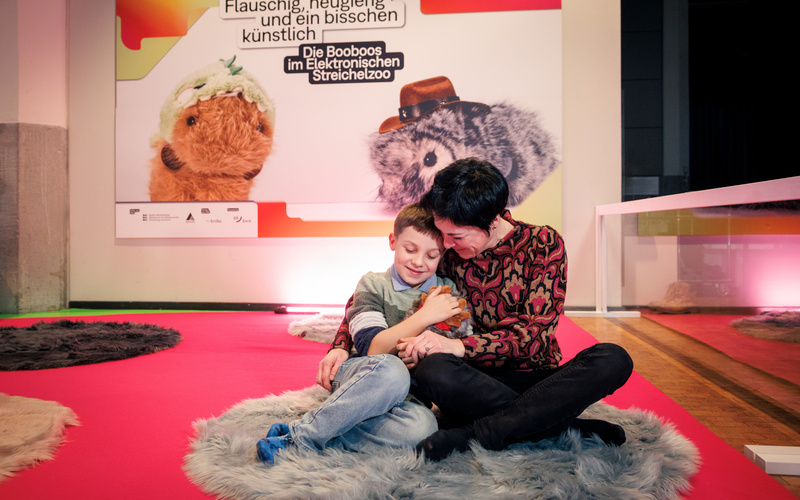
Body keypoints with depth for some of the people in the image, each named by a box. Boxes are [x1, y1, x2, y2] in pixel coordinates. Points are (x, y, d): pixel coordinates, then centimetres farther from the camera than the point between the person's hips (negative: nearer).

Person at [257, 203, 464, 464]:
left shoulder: (448, 291, 10)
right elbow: (372, 349, -11)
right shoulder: (374, 284, 2)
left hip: (405, 398, 3)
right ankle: (301, 434, -25)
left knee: (421, 426, -35)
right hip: (359, 379, -3)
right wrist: (424, 317, -16)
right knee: (391, 370, -39)